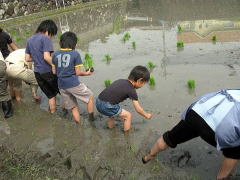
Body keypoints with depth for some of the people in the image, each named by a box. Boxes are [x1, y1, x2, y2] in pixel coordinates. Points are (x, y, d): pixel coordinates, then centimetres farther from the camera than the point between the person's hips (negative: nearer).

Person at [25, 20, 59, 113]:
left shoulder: (30, 40, 12)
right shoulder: (45, 38, -11)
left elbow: (27, 59, 13)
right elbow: (46, 57, -21)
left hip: (37, 73, 7)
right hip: (48, 71, -7)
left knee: (51, 95, 19)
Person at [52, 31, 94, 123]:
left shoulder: (55, 54, 4)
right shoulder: (75, 54, -7)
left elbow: (54, 71, 9)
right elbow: (78, 72, -7)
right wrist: (87, 73, 11)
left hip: (61, 85, 5)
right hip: (73, 84, -5)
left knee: (73, 107, 17)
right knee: (90, 97, 17)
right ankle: (91, 120, 20)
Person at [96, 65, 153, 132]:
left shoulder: (120, 81, 15)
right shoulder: (132, 91, -4)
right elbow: (138, 109, 3)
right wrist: (147, 115, 20)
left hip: (98, 102, 8)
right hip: (107, 106, -8)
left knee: (112, 113, 34)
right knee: (128, 115, 8)